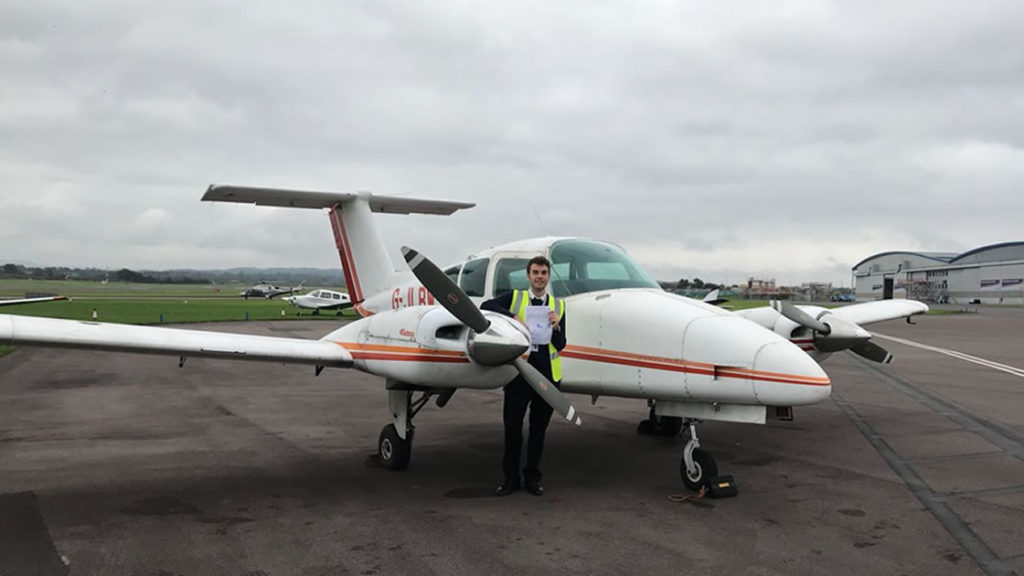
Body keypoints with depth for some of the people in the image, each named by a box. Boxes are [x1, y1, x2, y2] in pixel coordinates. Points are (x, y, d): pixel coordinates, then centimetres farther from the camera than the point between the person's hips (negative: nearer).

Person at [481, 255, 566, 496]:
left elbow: (560, 345, 6)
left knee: (538, 429, 10)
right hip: (518, 371, -2)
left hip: (547, 375, 2)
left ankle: (532, 477, 23)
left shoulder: (558, 305, 11)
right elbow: (486, 306, -10)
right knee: (512, 427, 1)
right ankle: (510, 478, 14)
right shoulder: (514, 297, 7)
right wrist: (513, 316, -19)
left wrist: (555, 326, -13)